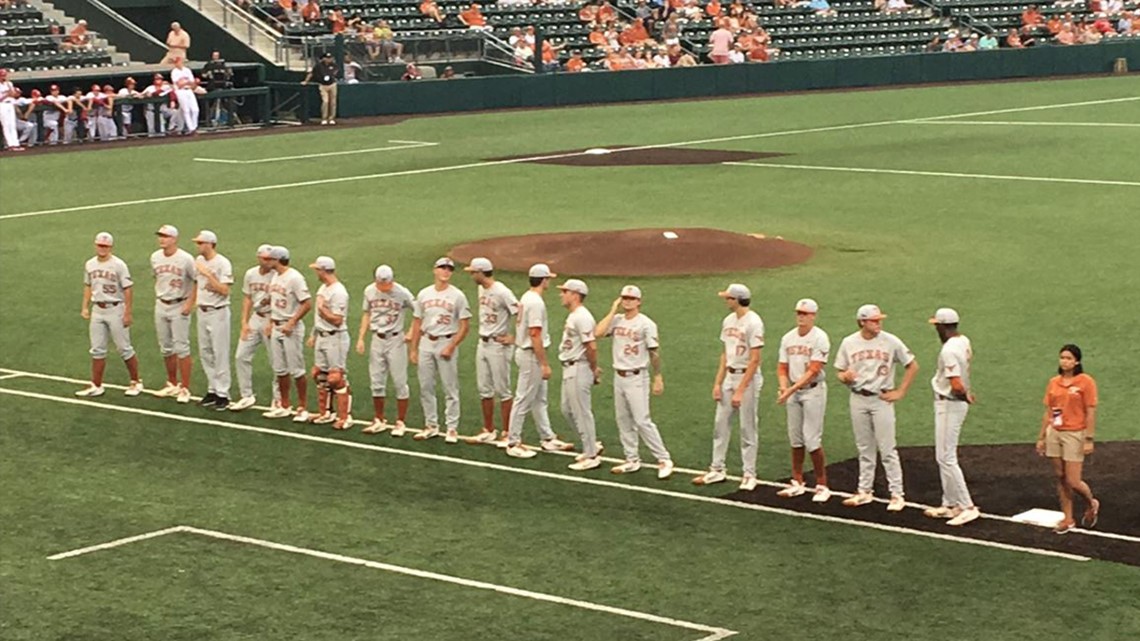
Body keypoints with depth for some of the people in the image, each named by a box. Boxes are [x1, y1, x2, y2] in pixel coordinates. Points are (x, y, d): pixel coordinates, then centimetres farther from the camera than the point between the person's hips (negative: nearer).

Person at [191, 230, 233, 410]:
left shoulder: (222, 263, -14)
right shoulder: (200, 261, 9)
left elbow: (224, 290, -20)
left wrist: (208, 274, -22)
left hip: (218, 312, -8)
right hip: (202, 311, 8)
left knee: (220, 354, -5)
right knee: (205, 353, 11)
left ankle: (223, 394, -1)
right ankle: (212, 390, 21)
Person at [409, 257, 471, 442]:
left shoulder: (457, 295, -4)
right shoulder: (424, 294, 8)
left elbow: (465, 326, -5)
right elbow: (417, 323, 12)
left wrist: (451, 347, -13)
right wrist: (413, 349, 8)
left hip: (446, 343, -4)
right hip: (426, 343, 4)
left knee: (450, 389, -1)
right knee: (425, 387, 8)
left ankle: (452, 429, 5)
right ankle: (431, 426, 18)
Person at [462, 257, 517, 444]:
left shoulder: (502, 292, -19)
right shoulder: (481, 289, 8)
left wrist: (514, 338, -17)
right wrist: (483, 332, 11)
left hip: (498, 346, -9)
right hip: (482, 343, 9)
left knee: (502, 390, -2)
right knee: (484, 390, 12)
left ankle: (508, 434, 5)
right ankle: (488, 431, 22)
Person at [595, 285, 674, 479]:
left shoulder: (646, 323, -9)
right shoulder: (616, 320, 6)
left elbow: (654, 352, -9)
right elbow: (598, 332, -9)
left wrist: (658, 378, -11)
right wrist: (613, 311, -6)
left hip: (636, 378, -6)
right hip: (619, 376, 6)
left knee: (642, 421, -10)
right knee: (623, 420, 10)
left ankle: (664, 460, -4)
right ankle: (632, 460, 19)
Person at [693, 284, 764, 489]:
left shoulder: (753, 322, -17)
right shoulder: (728, 321, 8)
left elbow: (754, 360, -19)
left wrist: (740, 391, -21)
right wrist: (718, 382, 9)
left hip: (748, 377, -8)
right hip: (729, 376, 8)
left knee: (747, 428, 0)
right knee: (721, 424, 10)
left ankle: (749, 474, 8)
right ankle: (717, 470, 18)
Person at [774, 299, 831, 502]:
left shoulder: (819, 338, -12)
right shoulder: (788, 338, 7)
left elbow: (813, 371, -18)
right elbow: (782, 367, 10)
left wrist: (791, 390, -23)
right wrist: (784, 386, -11)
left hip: (813, 390, -6)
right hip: (793, 391, 6)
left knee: (812, 439, -8)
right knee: (795, 438, 10)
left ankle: (822, 486, 0)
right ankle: (797, 483, 19)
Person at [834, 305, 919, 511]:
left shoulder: (890, 341, -6)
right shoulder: (849, 343, 1)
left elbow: (912, 366, 1)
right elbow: (841, 373, 8)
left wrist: (900, 392, -3)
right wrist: (846, 377, -16)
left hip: (882, 399, -3)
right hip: (858, 399, 3)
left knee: (887, 449, -4)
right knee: (864, 448, 12)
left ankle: (897, 495, 0)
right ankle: (864, 492, 21)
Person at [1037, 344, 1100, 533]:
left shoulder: (1085, 382, -7)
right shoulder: (1053, 382, 8)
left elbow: (1091, 413, -9)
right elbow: (1048, 412, 12)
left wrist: (1089, 439, -13)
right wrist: (1041, 437, 11)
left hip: (1075, 434, -5)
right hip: (1054, 434, 5)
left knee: (1073, 481, -5)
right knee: (1060, 479, 7)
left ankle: (1091, 504, 24)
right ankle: (1068, 519, 17)